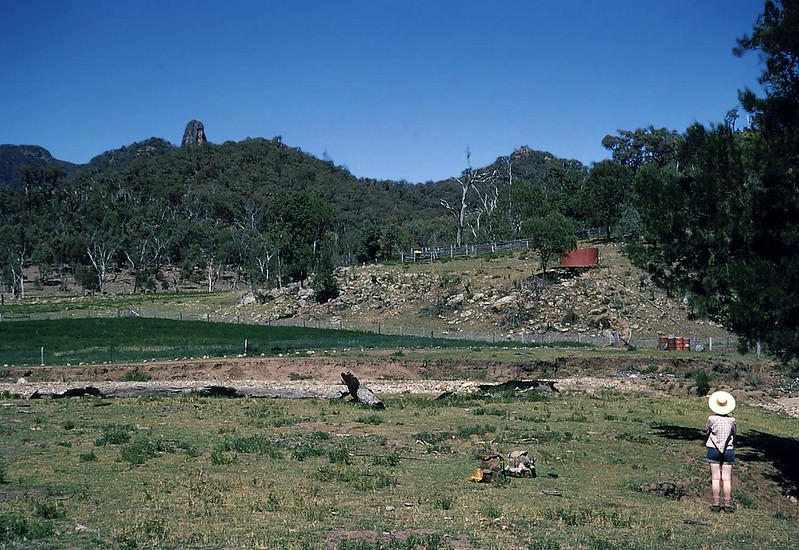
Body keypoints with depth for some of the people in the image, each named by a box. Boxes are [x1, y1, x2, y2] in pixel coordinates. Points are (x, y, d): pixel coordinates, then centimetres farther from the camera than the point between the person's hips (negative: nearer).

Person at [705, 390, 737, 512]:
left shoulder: (712, 419, -10)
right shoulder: (731, 420, -5)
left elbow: (706, 430, 7)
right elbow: (733, 435, 6)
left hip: (714, 450, -1)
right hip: (728, 450, 1)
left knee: (715, 478, 2)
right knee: (727, 478, 4)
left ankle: (716, 503, 1)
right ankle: (728, 504, 3)